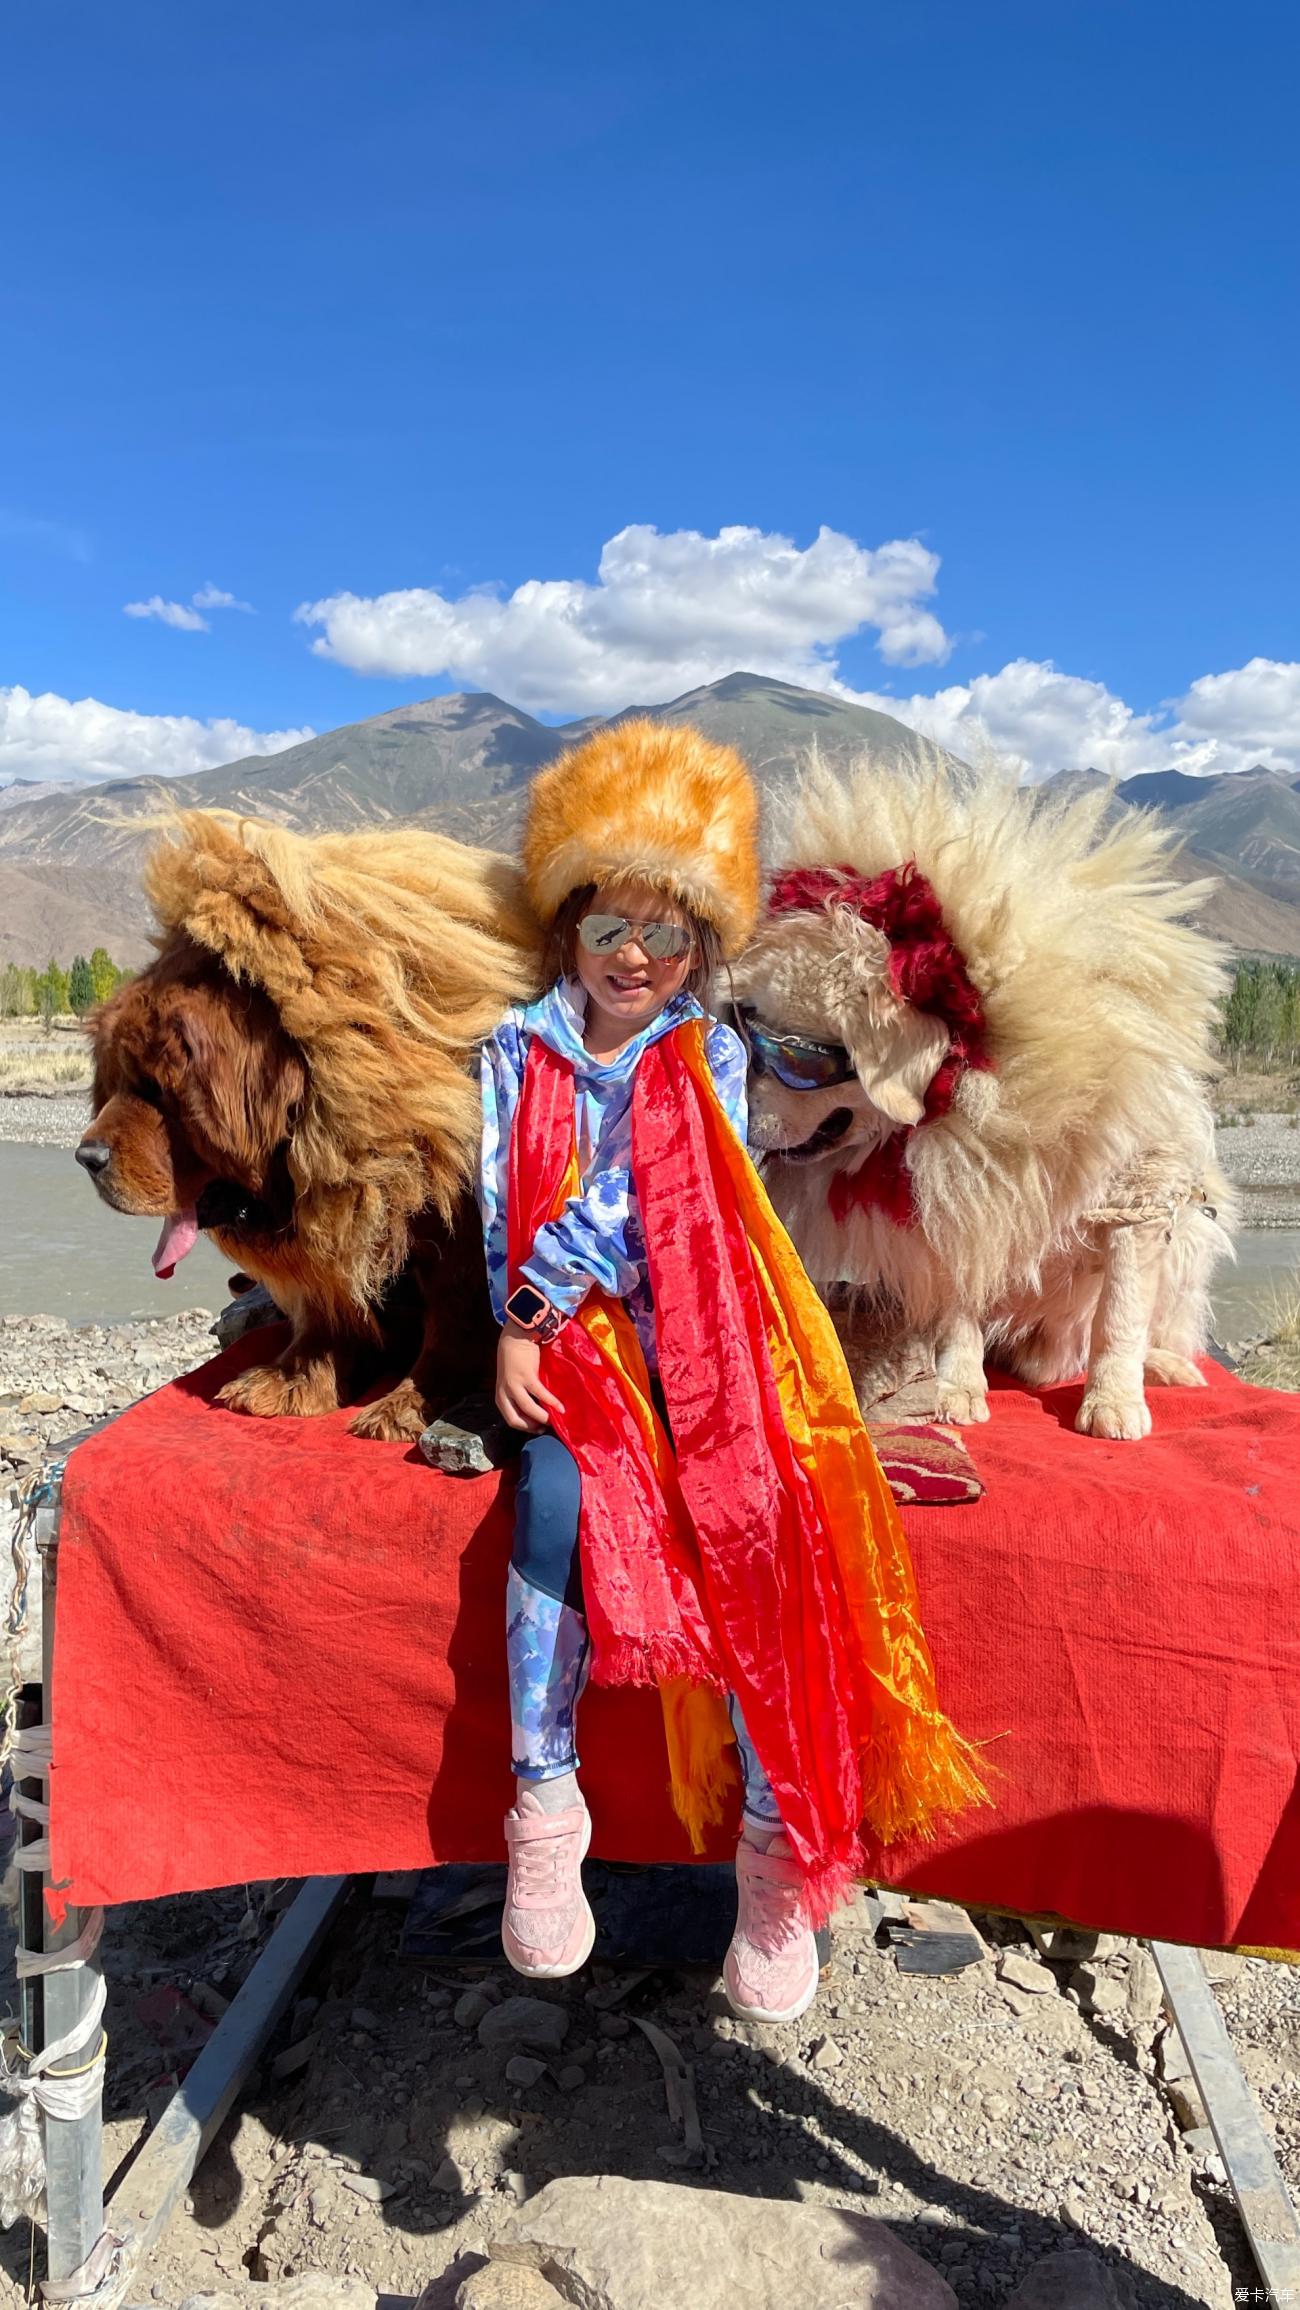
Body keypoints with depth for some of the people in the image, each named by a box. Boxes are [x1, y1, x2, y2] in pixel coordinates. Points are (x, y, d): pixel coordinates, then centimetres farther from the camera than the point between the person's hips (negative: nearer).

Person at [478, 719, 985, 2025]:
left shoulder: (710, 1055, 7)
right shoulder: (520, 1050, 9)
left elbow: (660, 1199, -6)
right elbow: (499, 1208, 3)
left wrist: (542, 1284, -11)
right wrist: (517, 1328, -11)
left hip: (695, 1333, 0)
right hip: (566, 1340, 0)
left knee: (752, 1524, -21)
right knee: (556, 1494, -27)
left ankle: (779, 1833, -7)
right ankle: (543, 1800, -10)